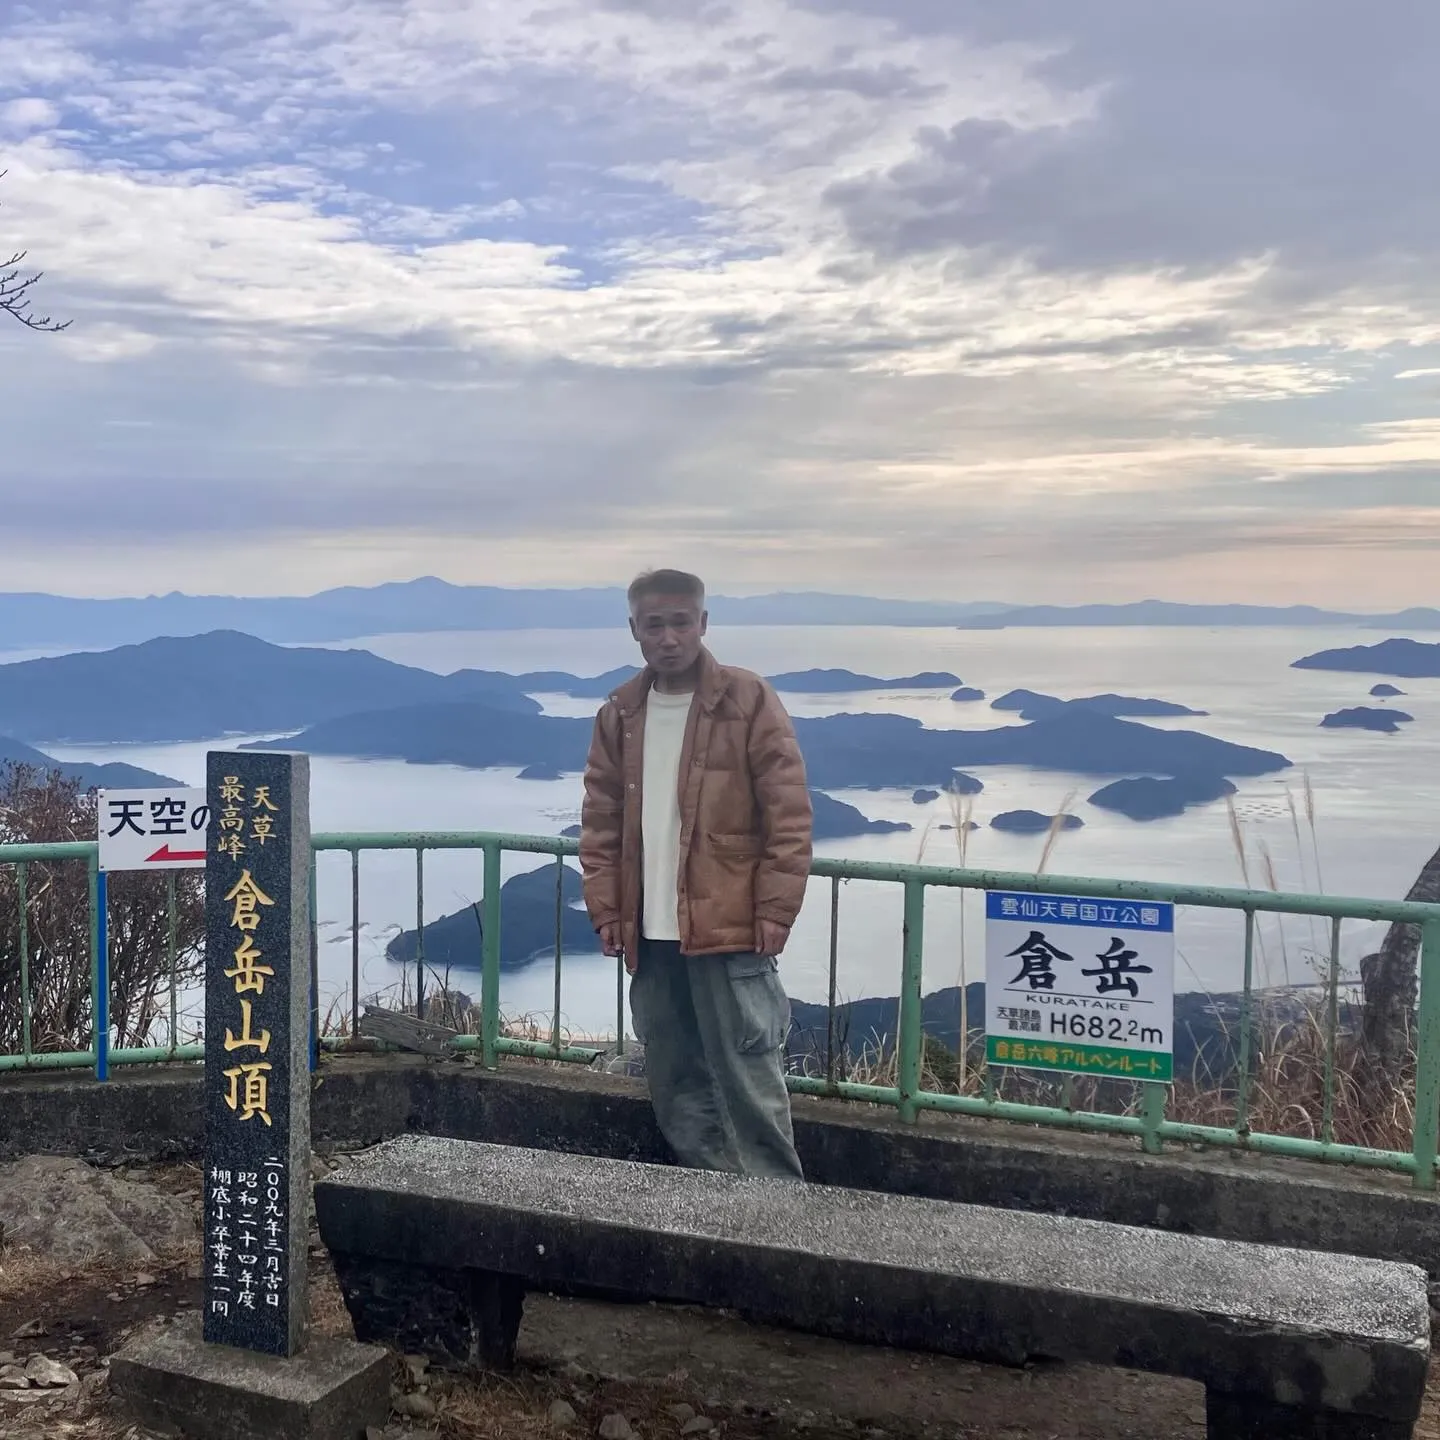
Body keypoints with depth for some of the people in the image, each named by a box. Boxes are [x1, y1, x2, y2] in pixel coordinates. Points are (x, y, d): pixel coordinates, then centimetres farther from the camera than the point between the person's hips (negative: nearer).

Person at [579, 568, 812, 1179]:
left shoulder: (748, 701, -6)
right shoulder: (618, 715, 9)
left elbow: (789, 815, -7)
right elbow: (600, 822, 13)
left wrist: (774, 915, -11)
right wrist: (606, 910, 5)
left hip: (730, 930, -5)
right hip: (650, 935, 5)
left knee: (749, 1084, -2)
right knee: (676, 1087, 13)